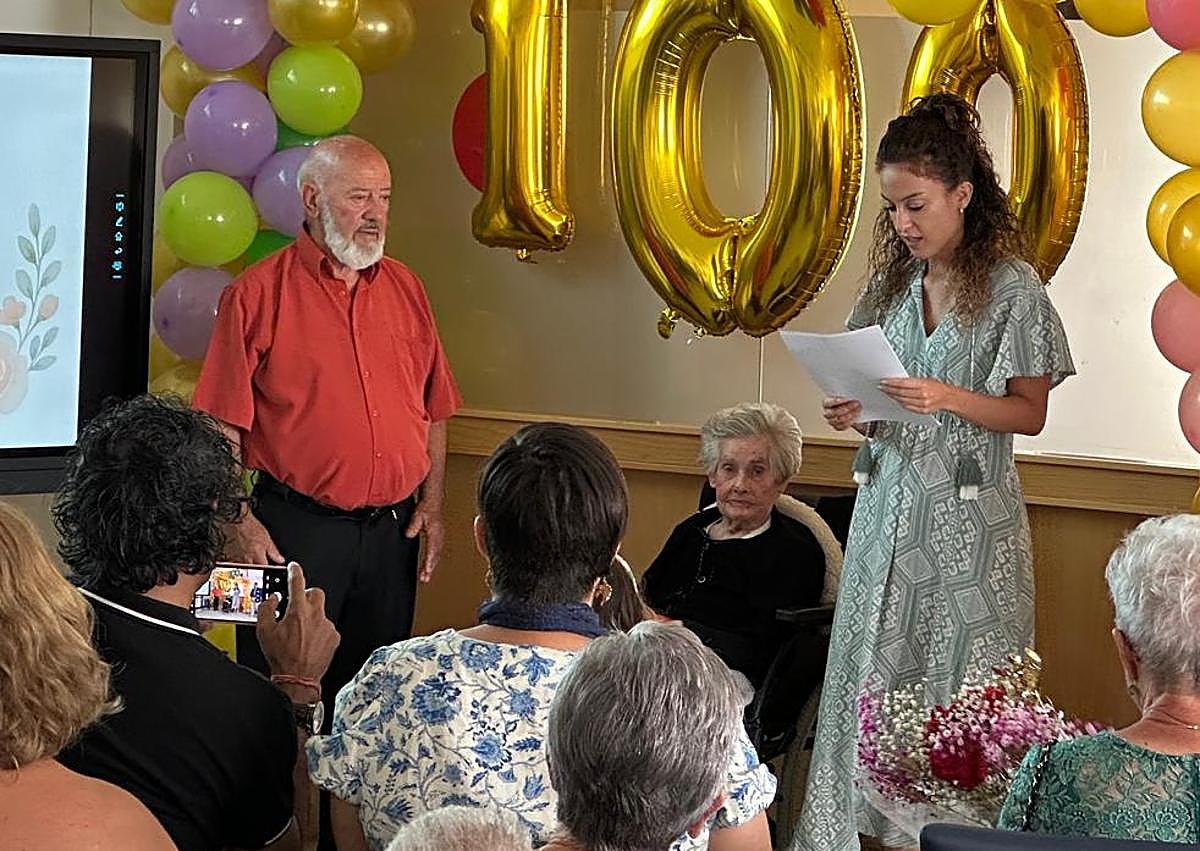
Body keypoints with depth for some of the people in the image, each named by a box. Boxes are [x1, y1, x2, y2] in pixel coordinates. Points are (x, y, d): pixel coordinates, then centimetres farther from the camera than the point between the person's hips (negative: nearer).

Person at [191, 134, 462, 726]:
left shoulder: (405, 290, 11)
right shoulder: (258, 294, -4)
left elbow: (434, 409, 15)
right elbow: (222, 427, -7)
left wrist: (431, 503, 6)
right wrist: (239, 523, -14)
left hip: (394, 530, 5)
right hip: (295, 529, -5)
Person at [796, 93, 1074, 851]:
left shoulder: (1012, 288, -7)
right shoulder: (894, 283, 9)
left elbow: (1030, 413, -7)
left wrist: (948, 399, -21)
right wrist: (854, 412, -4)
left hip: (968, 521, -5)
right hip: (889, 505, 5)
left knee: (960, 695, -1)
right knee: (868, 678, 5)